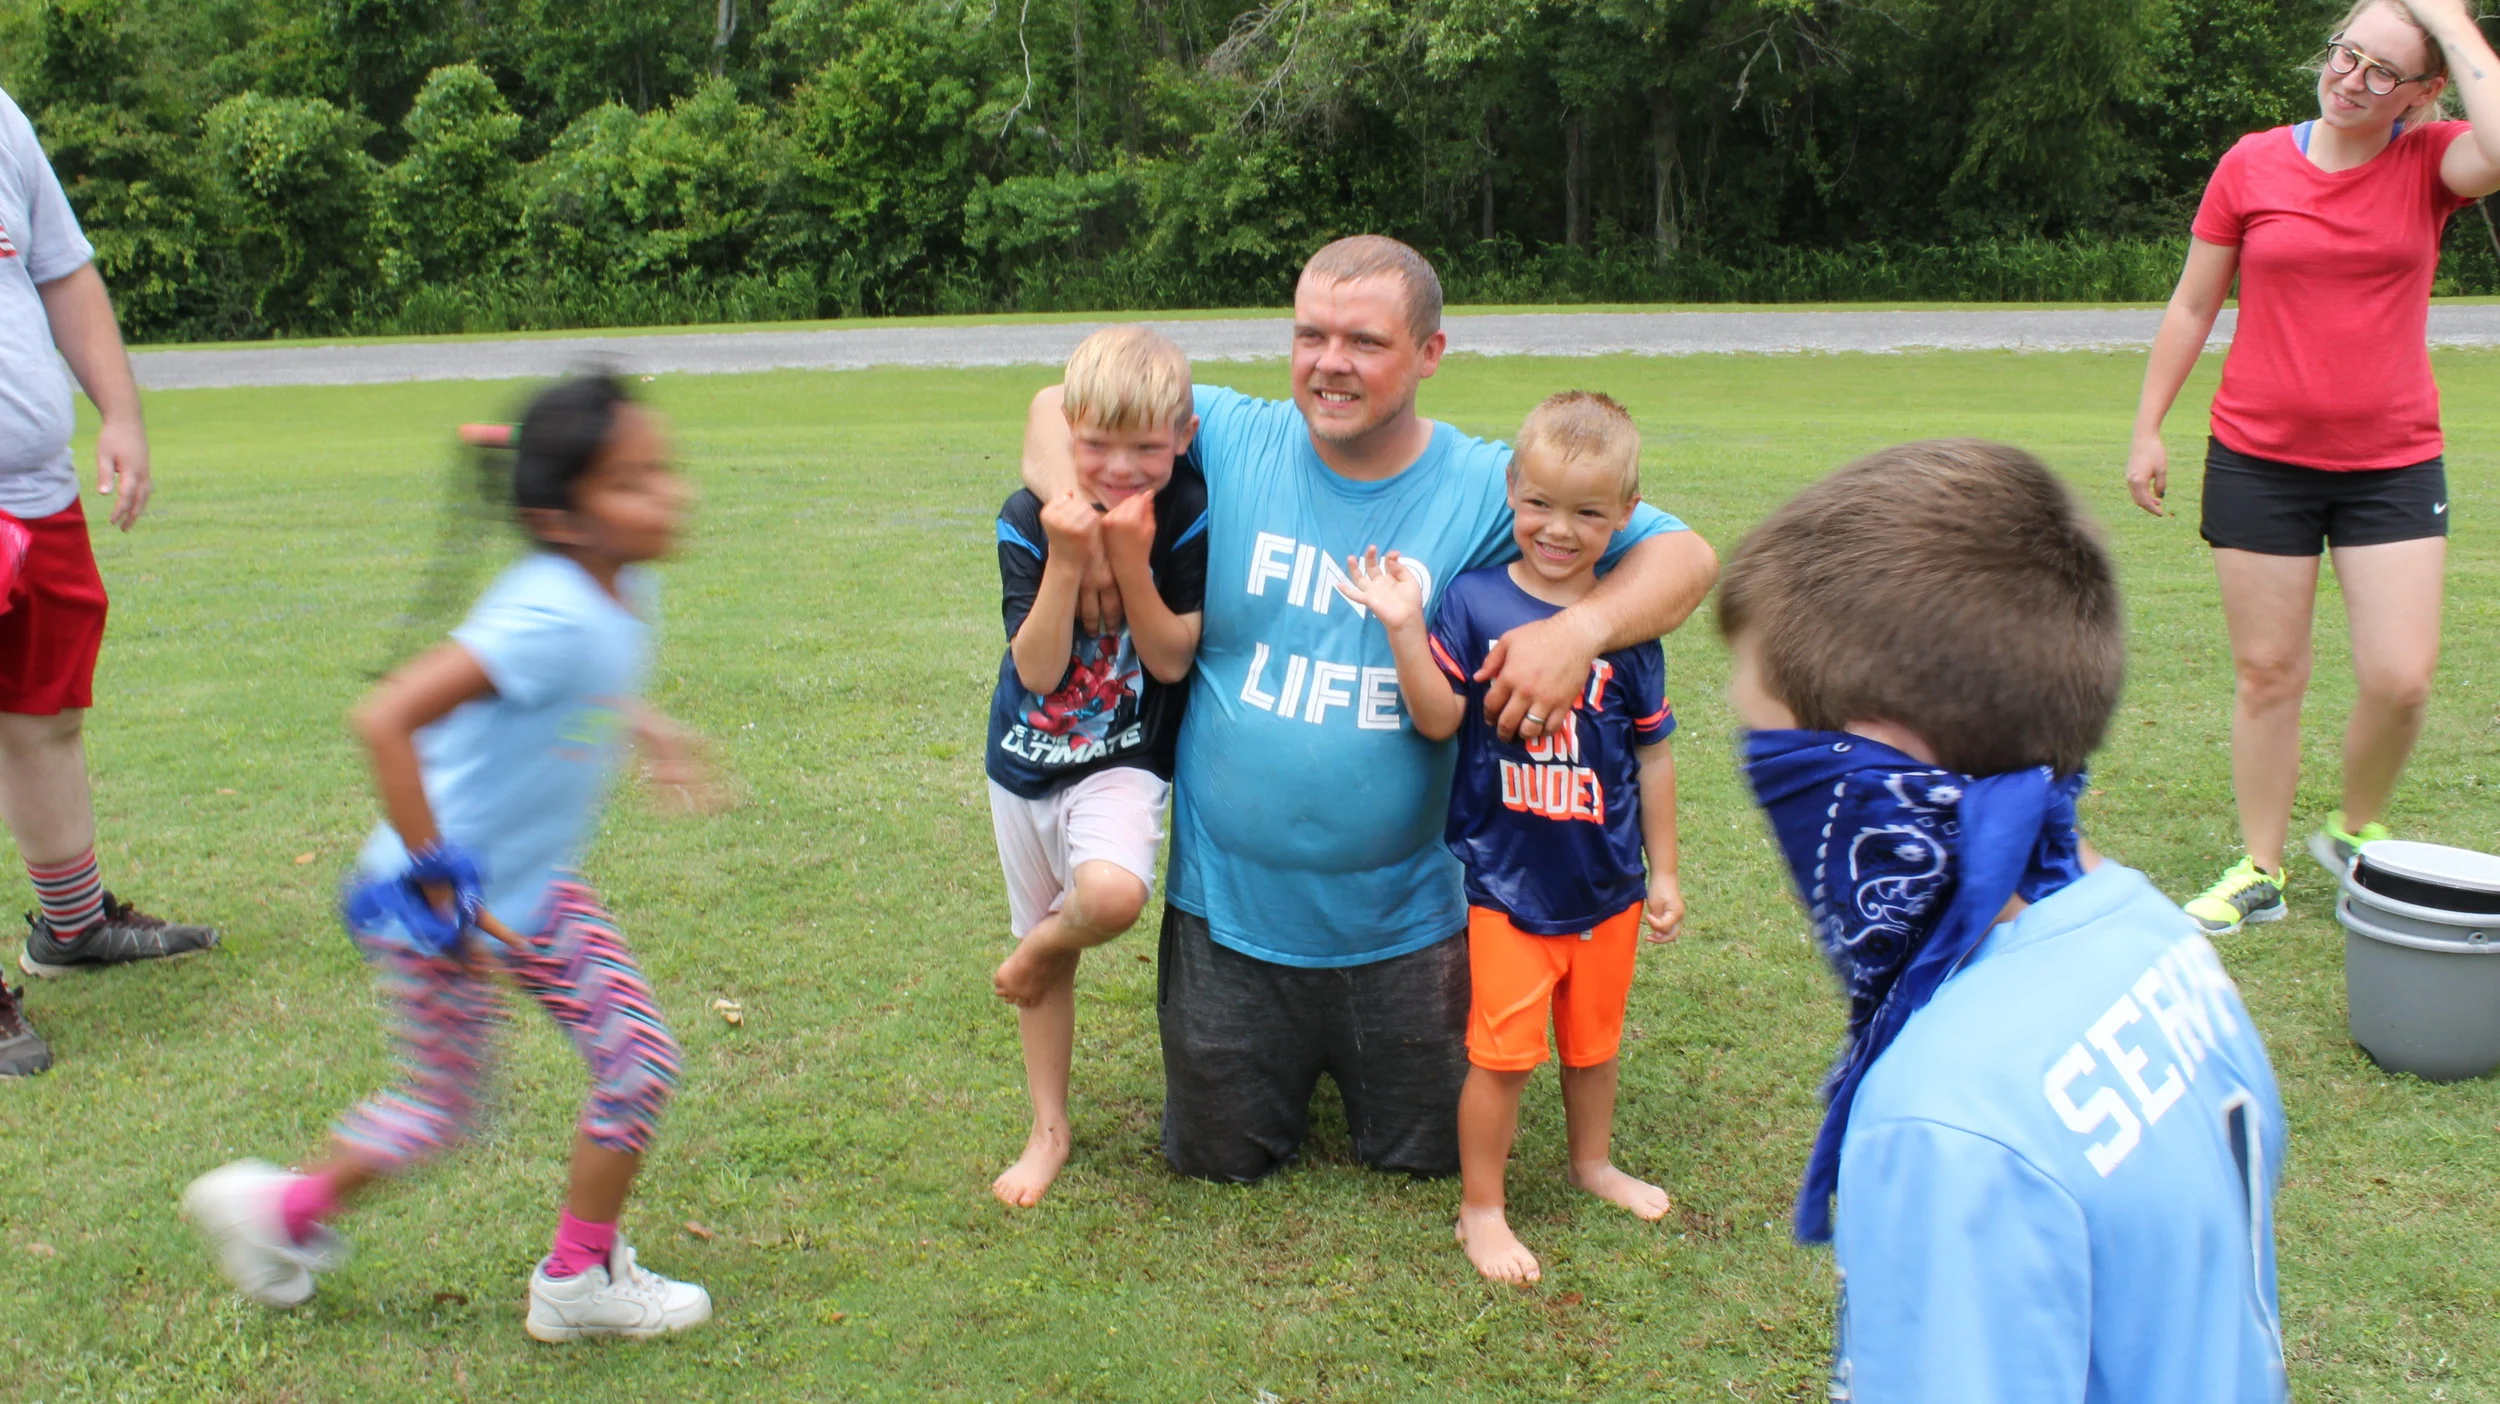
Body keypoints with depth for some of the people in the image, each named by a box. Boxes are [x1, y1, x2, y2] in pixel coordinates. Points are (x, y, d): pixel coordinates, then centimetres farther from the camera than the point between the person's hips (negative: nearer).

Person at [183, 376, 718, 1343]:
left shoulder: (620, 591, -4)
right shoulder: (551, 618, -32)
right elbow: (385, 719, -38)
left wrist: (640, 726, 15)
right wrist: (437, 879, -32)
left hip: (533, 889, 8)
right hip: (439, 910, -8)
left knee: (640, 1061, 7)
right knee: (442, 1111, 7)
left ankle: (582, 1276, 24)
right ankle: (281, 1208, 34)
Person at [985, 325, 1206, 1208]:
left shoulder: (1188, 518, -14)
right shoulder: (1029, 520, -11)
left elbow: (1172, 661, -16)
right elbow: (1037, 670, -17)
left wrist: (1132, 562, -27)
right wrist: (1065, 563, -29)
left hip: (1123, 763, -2)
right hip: (1027, 763, 3)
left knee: (1112, 894, -33)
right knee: (1047, 948, 15)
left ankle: (1036, 953, 4)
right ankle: (1048, 1130, 34)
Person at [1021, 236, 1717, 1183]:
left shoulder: (1489, 490, -10)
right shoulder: (1231, 440, -7)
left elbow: (1684, 556, -9)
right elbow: (1064, 407, 5)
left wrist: (1581, 627, -29)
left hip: (1403, 920, 0)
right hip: (1229, 905, 1)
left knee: (1427, 1155, 17)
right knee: (1221, 1159, 16)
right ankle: (1293, 1064, 47)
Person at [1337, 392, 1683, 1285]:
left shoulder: (1629, 625, -4)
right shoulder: (1474, 602, -9)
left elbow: (1652, 755, 4)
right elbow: (1439, 719, -12)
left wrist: (1663, 872, 9)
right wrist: (1404, 629, -25)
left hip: (1606, 881, 3)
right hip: (1505, 879, -3)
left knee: (1594, 1037, 20)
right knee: (1503, 1051, 0)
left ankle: (1593, 1162, 45)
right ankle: (1480, 1210, 19)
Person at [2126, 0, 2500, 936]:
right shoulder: (2252, 164, -1)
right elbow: (2192, 305, 6)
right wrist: (2147, 428, 4)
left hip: (2393, 464, 0)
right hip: (2259, 461, 0)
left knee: (2400, 680, -4)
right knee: (2266, 675, 5)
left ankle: (2356, 833, 23)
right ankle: (2260, 871, 17)